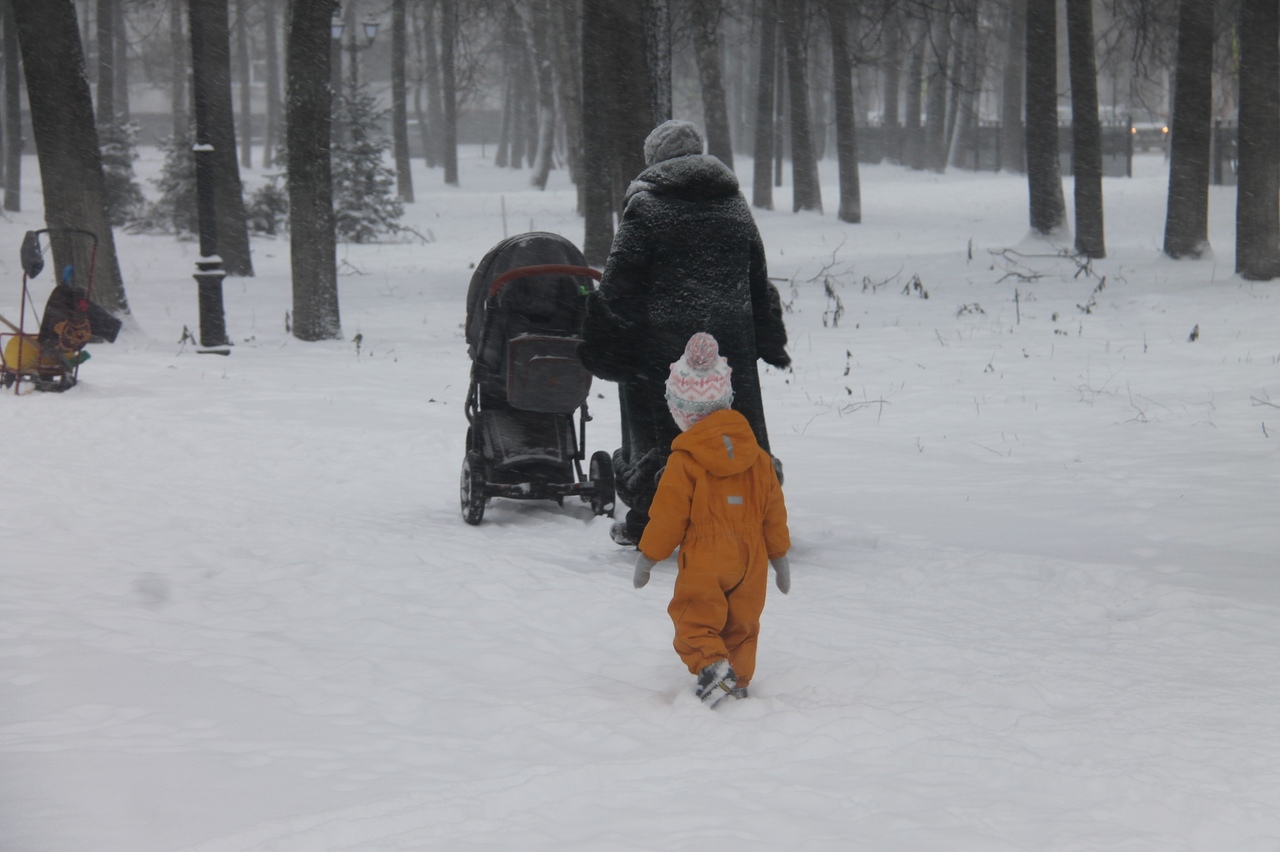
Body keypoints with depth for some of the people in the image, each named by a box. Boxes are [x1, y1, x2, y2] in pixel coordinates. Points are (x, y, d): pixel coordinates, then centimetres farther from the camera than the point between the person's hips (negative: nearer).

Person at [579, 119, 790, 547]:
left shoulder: (645, 206, -8)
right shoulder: (735, 205, 9)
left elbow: (619, 282, -9)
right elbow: (759, 280, 15)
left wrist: (602, 342, 0)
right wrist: (770, 341, 22)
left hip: (660, 342, -4)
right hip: (728, 344, 4)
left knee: (655, 431, 5)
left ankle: (646, 522, 10)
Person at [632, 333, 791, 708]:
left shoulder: (684, 462, -12)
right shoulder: (757, 456, 5)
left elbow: (668, 514, -9)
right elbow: (774, 510, 10)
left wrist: (647, 556, 3)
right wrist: (779, 555, 19)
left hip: (703, 564, -5)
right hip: (751, 563, 5)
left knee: (695, 619, -1)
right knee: (741, 623, 16)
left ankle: (710, 666, -24)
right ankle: (737, 681, 17)